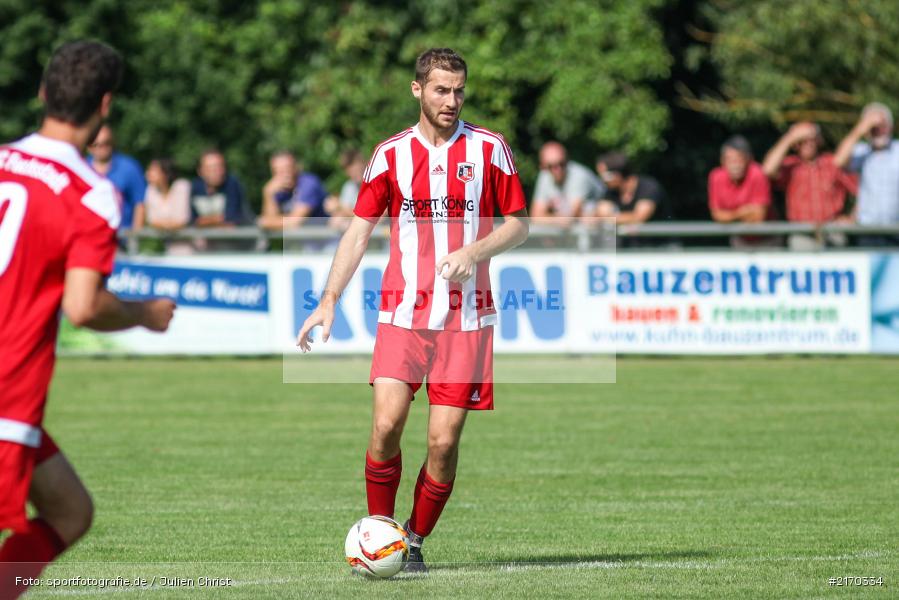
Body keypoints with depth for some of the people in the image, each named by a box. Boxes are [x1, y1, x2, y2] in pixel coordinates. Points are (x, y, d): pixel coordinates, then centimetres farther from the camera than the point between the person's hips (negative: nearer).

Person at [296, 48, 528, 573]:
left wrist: (474, 252, -12)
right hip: (402, 313, 1)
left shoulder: (489, 149, 3)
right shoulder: (391, 155, 6)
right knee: (387, 425, -15)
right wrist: (329, 302, -1)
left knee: (444, 441, -6)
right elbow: (360, 231, 8)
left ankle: (416, 543, 11)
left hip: (466, 317, 0)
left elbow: (519, 224, 7)